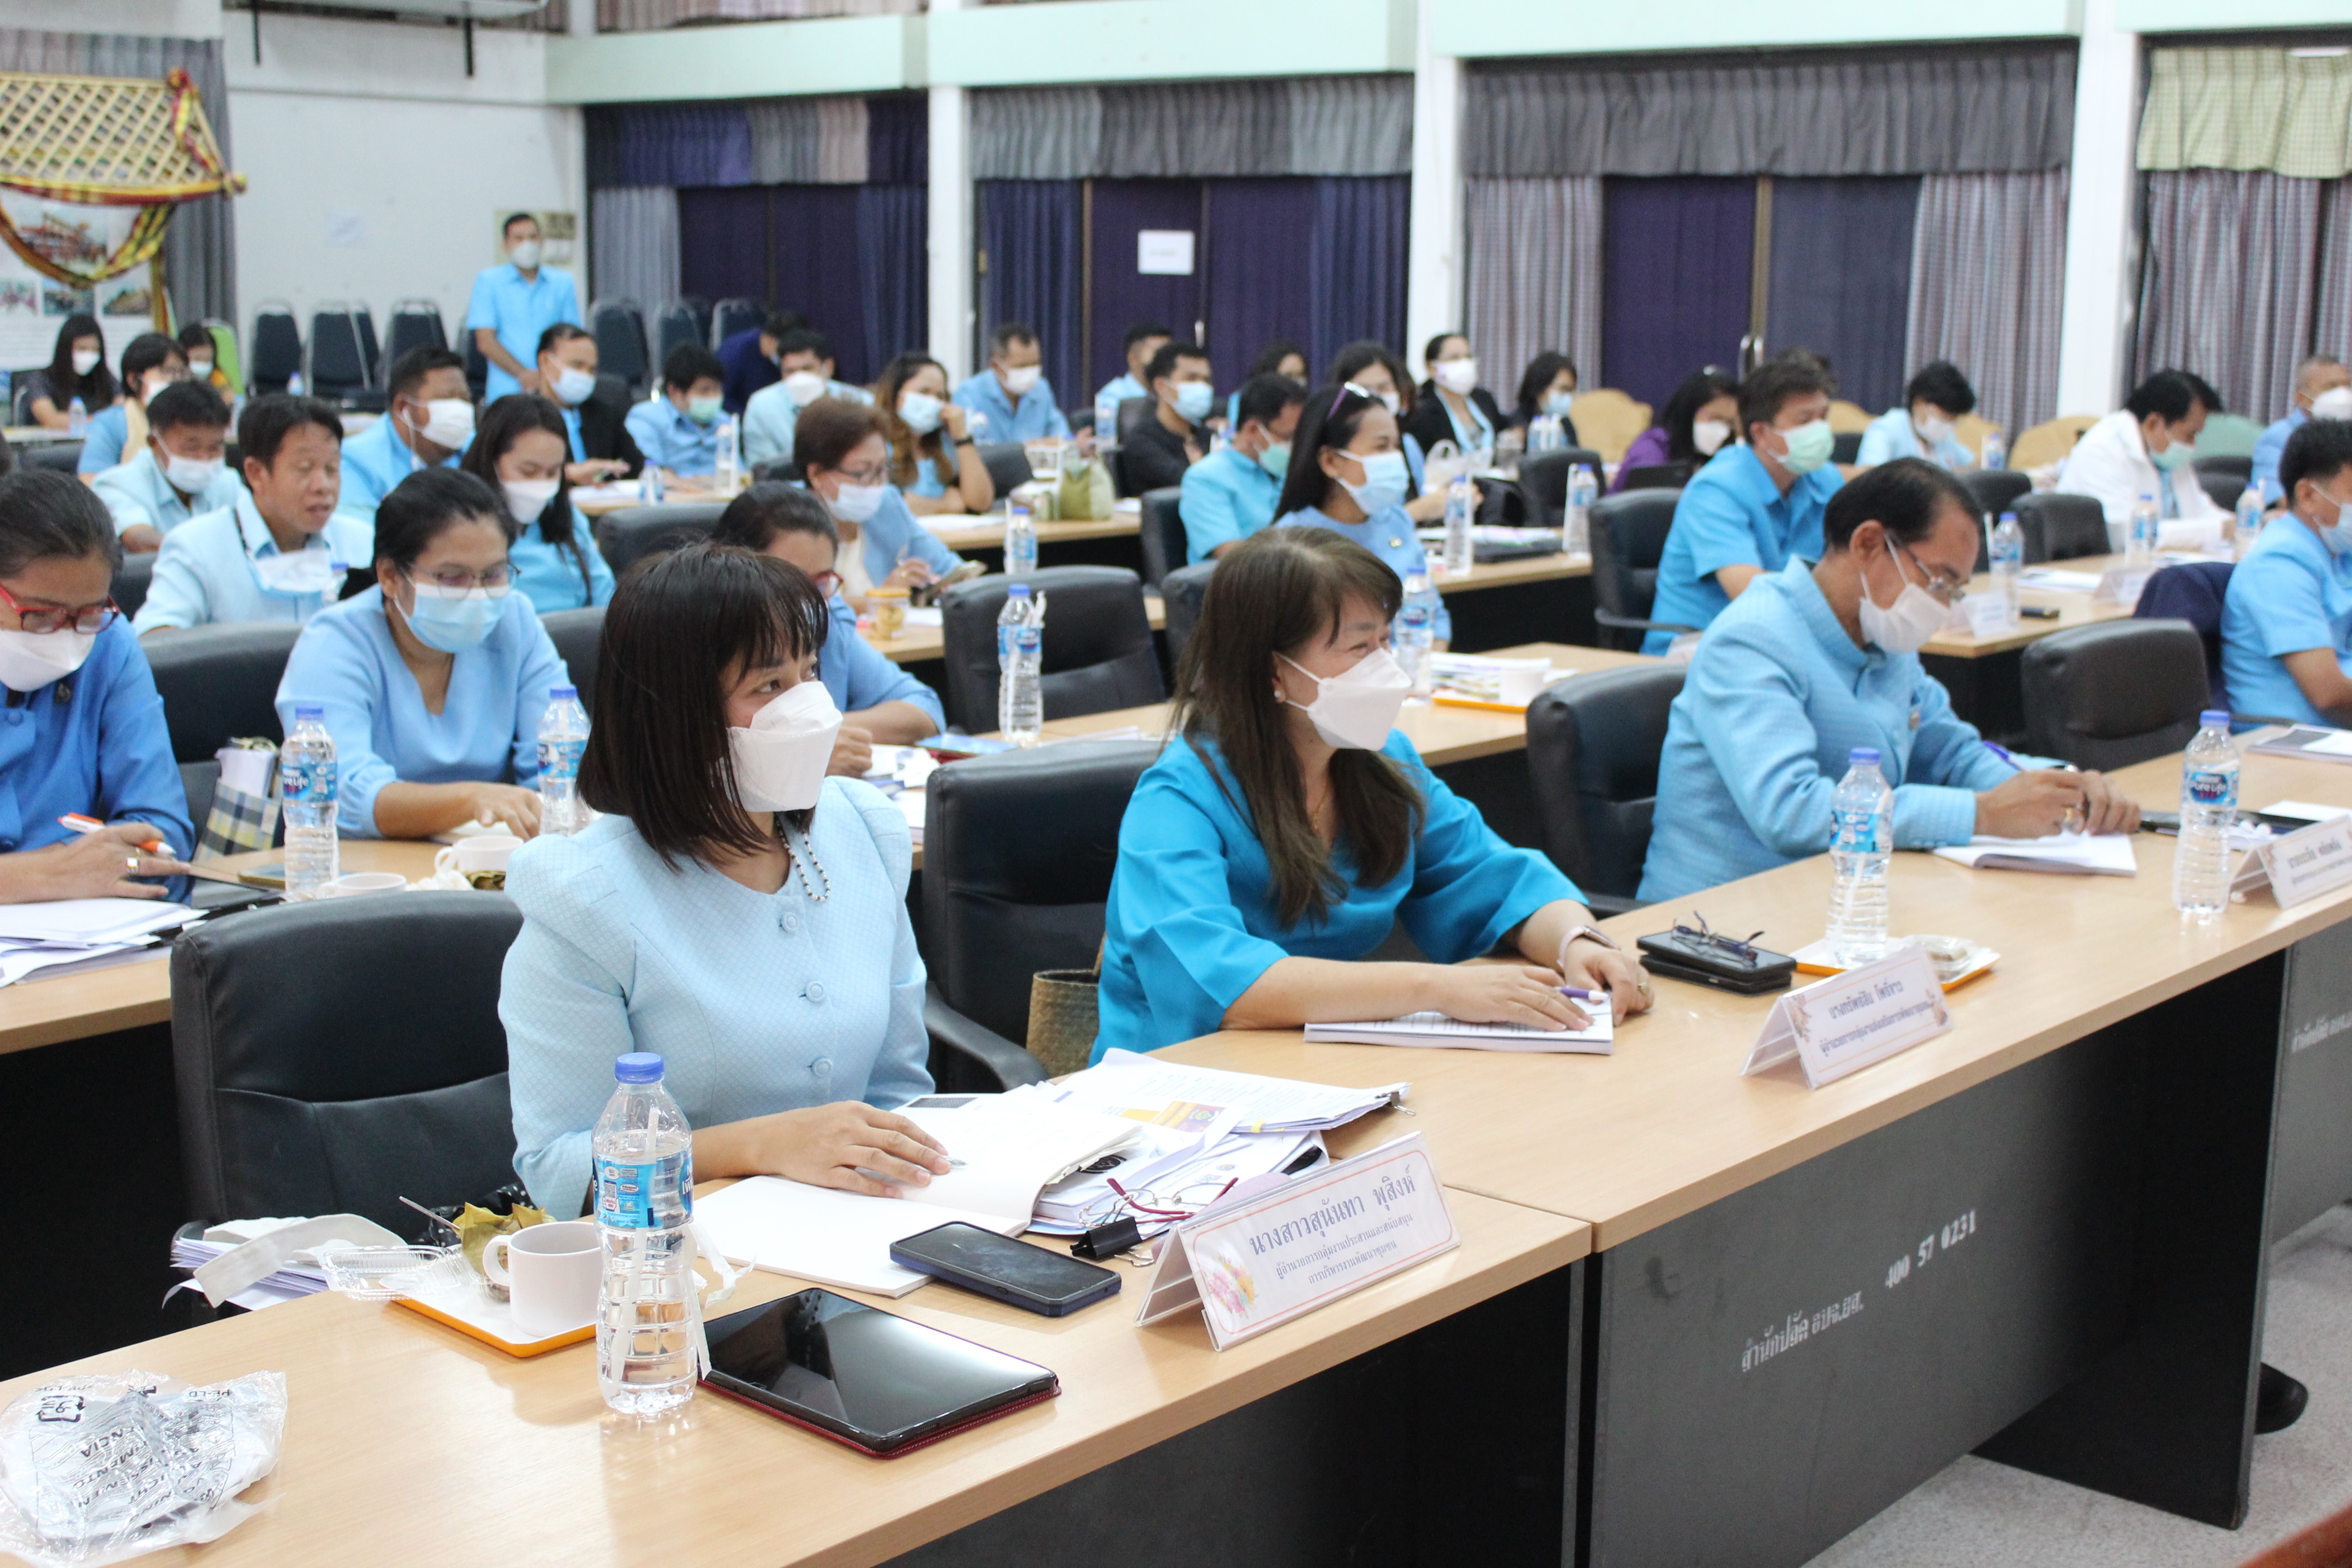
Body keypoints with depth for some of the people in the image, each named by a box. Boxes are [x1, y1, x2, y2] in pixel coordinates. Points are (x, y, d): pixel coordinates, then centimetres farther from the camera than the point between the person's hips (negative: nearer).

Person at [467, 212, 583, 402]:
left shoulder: (563, 282, 15)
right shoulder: (488, 281, 8)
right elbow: (486, 341, 0)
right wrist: (523, 374, -12)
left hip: (554, 391, 2)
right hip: (506, 392, -2)